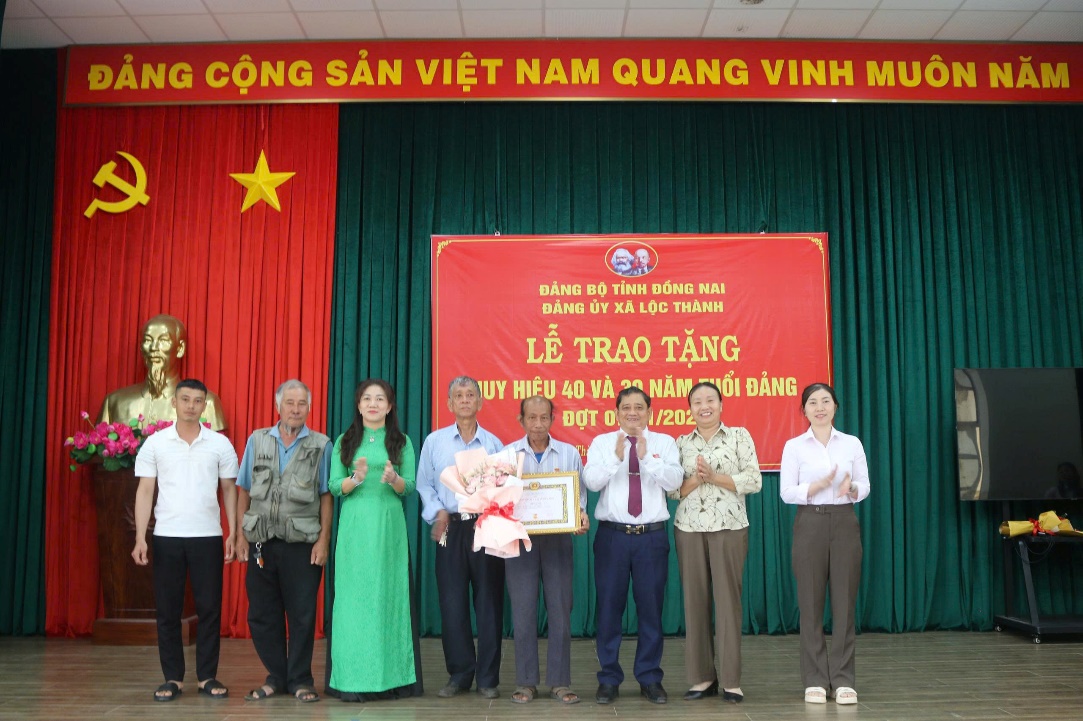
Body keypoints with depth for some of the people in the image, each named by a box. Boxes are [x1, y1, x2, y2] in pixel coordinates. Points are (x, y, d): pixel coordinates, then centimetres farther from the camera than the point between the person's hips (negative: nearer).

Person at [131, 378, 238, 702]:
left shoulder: (220, 444, 3)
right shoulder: (155, 443, 3)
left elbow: (229, 490, 7)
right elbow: (145, 490, 3)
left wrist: (234, 532, 0)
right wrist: (140, 537, -4)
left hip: (208, 536, 0)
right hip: (167, 536, 0)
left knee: (209, 607, 3)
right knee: (167, 609, 5)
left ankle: (207, 676, 13)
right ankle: (173, 678, 16)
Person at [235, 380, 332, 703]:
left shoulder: (321, 445, 2)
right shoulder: (257, 441, 8)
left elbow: (326, 496, 0)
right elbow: (243, 491, 10)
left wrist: (323, 540, -6)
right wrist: (240, 535, 5)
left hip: (302, 543, -2)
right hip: (261, 542, 3)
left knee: (302, 615, 3)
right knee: (261, 614, 9)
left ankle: (300, 680, 17)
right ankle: (276, 676, 24)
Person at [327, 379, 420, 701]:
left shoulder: (401, 441, 8)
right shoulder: (344, 441, 10)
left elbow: (409, 488, 3)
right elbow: (334, 486, 3)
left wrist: (393, 478, -18)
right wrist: (356, 478, -16)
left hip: (388, 526, 0)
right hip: (354, 526, 1)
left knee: (388, 595, -1)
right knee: (354, 598, -1)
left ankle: (391, 676, 4)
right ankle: (354, 679, 3)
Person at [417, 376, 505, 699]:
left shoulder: (493, 443, 7)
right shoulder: (434, 441, 8)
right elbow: (424, 484, 7)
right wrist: (437, 512, -6)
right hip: (450, 529, 1)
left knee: (489, 603, 2)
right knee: (452, 604, 4)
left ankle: (487, 678, 13)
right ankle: (459, 675, 18)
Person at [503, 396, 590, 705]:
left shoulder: (569, 453, 5)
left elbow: (580, 494, 6)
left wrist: (582, 517, -13)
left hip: (558, 538, 0)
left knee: (560, 610, 3)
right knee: (523, 611, 3)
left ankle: (559, 681, 14)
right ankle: (526, 681, 14)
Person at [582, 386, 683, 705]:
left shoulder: (664, 442, 6)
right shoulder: (601, 442, 6)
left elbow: (674, 481, -8)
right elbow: (591, 481, -8)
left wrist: (646, 456, -20)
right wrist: (616, 457, -21)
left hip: (652, 535, 0)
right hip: (612, 535, 0)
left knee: (651, 608, 7)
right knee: (609, 607, 5)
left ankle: (650, 679, 21)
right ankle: (609, 679, 18)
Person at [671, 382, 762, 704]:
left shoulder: (739, 436, 4)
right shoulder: (681, 443, 9)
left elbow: (754, 481, -5)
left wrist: (714, 477, -13)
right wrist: (695, 480, -14)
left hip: (729, 528, -2)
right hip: (689, 529, 2)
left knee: (728, 600, -2)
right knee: (695, 600, 4)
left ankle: (731, 680, 6)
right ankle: (702, 677, 14)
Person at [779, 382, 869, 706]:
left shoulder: (852, 443, 6)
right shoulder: (794, 446, 0)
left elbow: (865, 486, 6)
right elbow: (786, 492, -5)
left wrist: (851, 488, -16)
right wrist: (819, 486, -20)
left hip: (844, 523, 2)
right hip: (810, 524, -1)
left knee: (844, 601, 2)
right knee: (811, 603, 2)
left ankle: (843, 680, 12)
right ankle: (815, 680, 12)